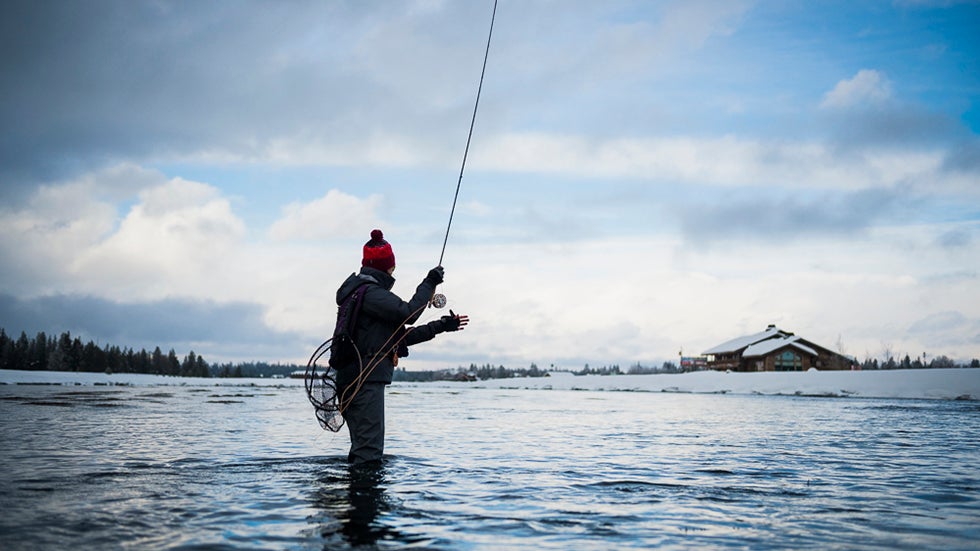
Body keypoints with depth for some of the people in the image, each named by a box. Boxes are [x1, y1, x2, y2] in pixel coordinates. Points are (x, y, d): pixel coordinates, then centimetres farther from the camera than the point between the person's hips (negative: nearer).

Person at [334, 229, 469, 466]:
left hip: (358, 379, 11)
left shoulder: (362, 291, 22)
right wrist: (429, 283, -8)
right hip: (365, 379, -11)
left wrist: (440, 326, 22)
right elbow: (408, 313, -21)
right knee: (369, 449, -13)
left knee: (363, 447, 13)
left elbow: (401, 335, 22)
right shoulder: (369, 292, -10)